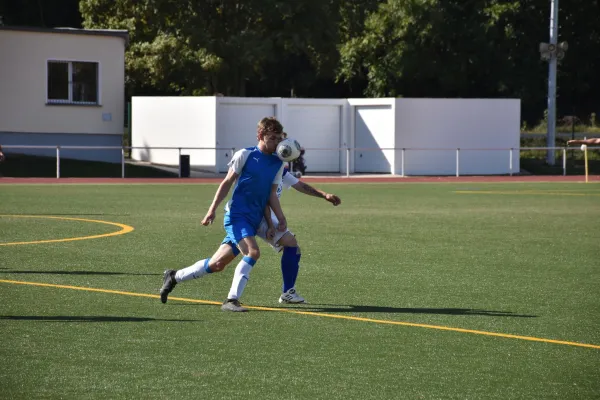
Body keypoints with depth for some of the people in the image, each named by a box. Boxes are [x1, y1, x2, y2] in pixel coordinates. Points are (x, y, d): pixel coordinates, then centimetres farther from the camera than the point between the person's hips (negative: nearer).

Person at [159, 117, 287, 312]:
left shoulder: (278, 164, 11)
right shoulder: (244, 155, -4)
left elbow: (272, 194, 14)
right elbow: (227, 183, -1)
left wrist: (281, 218, 0)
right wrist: (212, 210, -7)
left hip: (253, 221, 6)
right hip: (237, 214, -6)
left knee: (217, 264, 7)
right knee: (253, 252, -27)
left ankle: (174, 277, 26)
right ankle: (231, 300, -22)